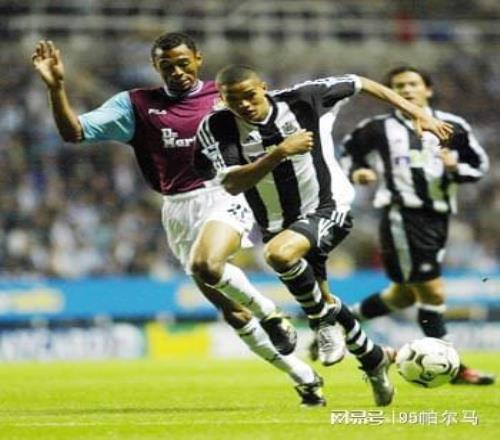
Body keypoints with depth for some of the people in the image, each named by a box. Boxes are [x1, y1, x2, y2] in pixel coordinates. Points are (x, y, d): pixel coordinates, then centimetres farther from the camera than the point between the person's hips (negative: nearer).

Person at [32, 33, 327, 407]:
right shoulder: (136, 105, 5)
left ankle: (271, 315, -7)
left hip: (224, 195, -3)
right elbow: (74, 131, -1)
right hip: (178, 210, 3)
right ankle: (305, 378, 18)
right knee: (231, 311, 4)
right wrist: (56, 87, -14)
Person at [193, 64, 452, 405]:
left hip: (327, 209, -5)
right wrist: (279, 153, -34)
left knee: (279, 253, -35)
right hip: (278, 223, 5)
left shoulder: (304, 99, -14)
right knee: (323, 306, 13)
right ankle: (374, 359, 37)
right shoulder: (216, 129, -12)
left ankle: (323, 319, -12)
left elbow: (361, 84, 0)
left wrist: (419, 114, 1)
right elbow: (232, 184, -23)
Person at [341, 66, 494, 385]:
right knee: (432, 293, -10)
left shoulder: (452, 127, 9)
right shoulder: (378, 128, 3)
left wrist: (455, 168, -8)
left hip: (438, 216, 5)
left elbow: (480, 165, 12)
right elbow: (351, 151, 17)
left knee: (404, 295, 16)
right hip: (403, 216, -5)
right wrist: (356, 172, -4)